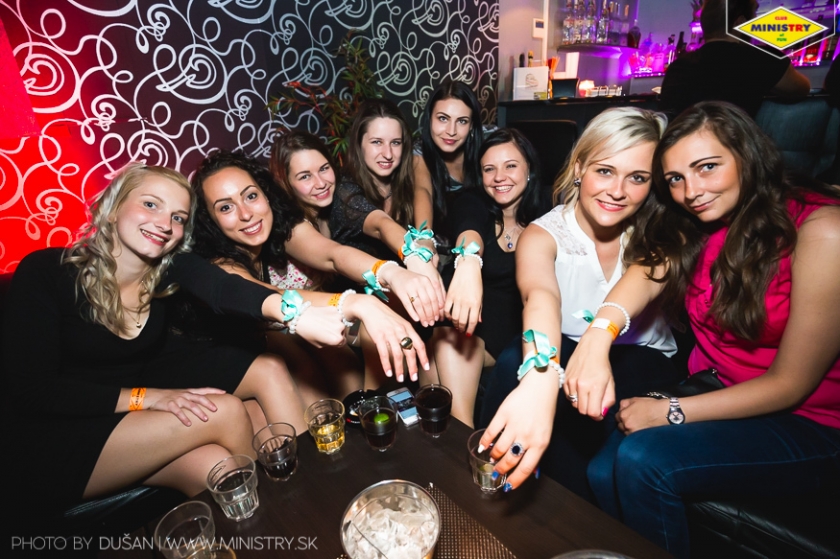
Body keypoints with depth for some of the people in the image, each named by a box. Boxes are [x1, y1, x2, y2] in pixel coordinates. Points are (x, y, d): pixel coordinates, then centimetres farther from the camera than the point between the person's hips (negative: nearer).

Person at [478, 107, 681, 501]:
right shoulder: (543, 234, -13)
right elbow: (541, 295, -34)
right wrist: (540, 376, -53)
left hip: (642, 365, 1)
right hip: (564, 355, 0)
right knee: (515, 360, -31)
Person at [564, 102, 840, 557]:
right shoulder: (691, 227, 0)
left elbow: (790, 384, -17)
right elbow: (645, 273, -20)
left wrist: (669, 413, -19)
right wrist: (599, 334, -40)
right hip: (716, 394, 5)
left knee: (641, 459, -24)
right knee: (603, 473, -15)